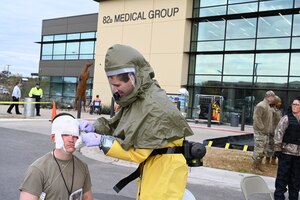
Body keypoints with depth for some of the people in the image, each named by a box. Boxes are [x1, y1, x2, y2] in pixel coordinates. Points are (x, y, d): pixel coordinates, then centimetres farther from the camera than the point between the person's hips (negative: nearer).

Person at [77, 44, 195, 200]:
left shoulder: (153, 106, -26)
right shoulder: (134, 98, 5)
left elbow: (138, 152, -25)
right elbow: (115, 124, 13)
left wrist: (101, 141, -25)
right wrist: (95, 127, -6)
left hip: (165, 167, -10)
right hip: (150, 163, 10)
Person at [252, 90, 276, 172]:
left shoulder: (269, 106, 17)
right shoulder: (260, 106, -13)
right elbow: (256, 118, -20)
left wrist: (270, 130, 14)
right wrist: (262, 128, -20)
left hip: (266, 132, 9)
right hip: (260, 132, -9)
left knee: (263, 151, 14)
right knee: (258, 150, -6)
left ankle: (259, 165, 24)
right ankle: (254, 166, 3)